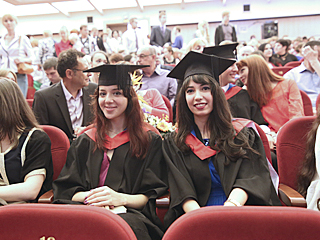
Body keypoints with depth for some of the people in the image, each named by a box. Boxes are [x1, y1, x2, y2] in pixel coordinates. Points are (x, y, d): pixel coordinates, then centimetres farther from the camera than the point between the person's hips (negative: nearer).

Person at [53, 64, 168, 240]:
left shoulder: (150, 141, 9)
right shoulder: (85, 141, 18)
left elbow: (151, 196, 3)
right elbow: (65, 189, 12)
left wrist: (121, 199, -17)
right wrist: (89, 197, -11)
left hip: (130, 214, -2)